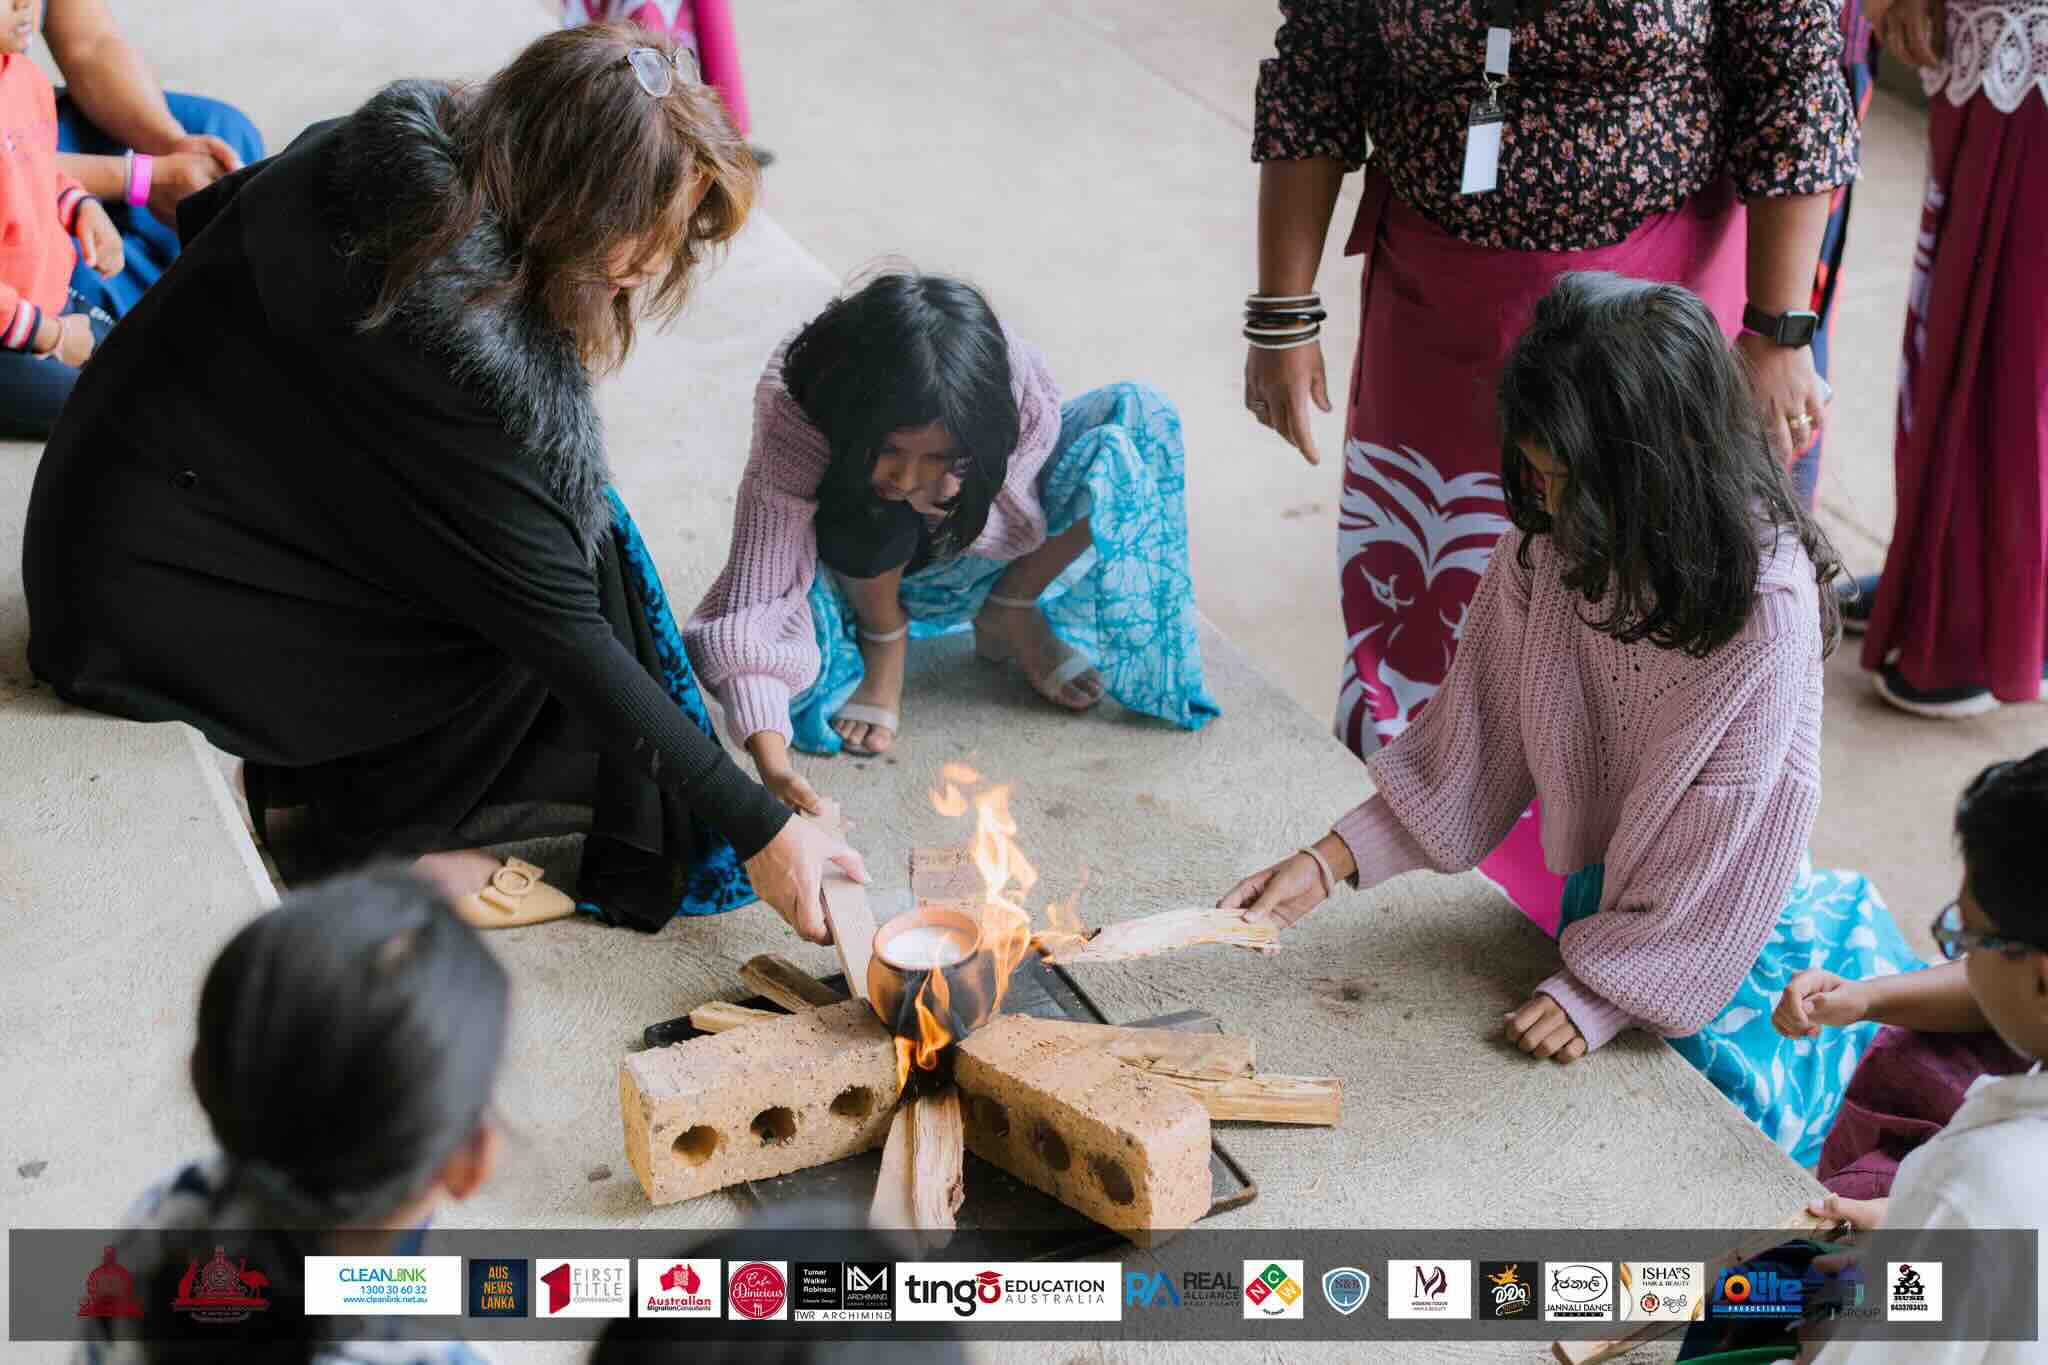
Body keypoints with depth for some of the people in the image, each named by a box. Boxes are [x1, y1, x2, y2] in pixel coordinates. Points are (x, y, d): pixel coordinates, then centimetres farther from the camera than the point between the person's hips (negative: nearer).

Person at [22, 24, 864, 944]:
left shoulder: (405, 142, -8)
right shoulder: (457, 341, -32)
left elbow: (208, 211, 13)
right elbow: (561, 629, -26)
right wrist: (758, 830, -21)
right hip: (144, 600, -9)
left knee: (574, 524, 3)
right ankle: (352, 846, 5)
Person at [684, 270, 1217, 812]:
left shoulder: (1023, 393, -36)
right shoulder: (793, 416, -41)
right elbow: (752, 601, -44)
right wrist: (773, 765, -57)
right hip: (868, 571, -2)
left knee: (1139, 413, -19)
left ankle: (1010, 618, -1)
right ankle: (884, 639, -4)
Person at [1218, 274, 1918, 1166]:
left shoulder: (1766, 605, -27)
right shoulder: (1548, 543, -10)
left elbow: (1725, 844, -21)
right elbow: (1479, 737, -1)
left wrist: (1602, 991, -19)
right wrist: (1328, 863, -7)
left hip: (1712, 929, -5)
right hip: (1599, 894, 5)